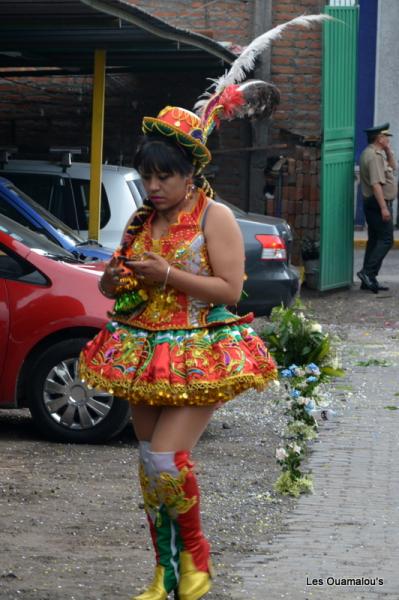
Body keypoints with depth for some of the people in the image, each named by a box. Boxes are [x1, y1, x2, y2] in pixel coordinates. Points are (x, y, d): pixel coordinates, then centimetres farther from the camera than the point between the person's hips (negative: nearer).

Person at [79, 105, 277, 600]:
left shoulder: (214, 217, -7)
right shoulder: (142, 220, 11)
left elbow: (229, 289, -14)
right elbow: (111, 287, 18)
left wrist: (167, 275, -21)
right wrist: (112, 279, -6)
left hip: (198, 359, -6)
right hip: (143, 355, 7)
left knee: (166, 460, -18)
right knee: (149, 463, 7)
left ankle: (194, 553, 6)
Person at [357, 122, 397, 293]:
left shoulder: (377, 154, 16)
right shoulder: (374, 156, -18)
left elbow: (393, 168, 25)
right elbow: (376, 184, -24)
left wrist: (388, 151, 11)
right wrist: (384, 208, -26)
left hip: (373, 204, 11)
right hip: (378, 203, -11)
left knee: (375, 240, 12)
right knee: (386, 240, -11)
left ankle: (369, 279, 13)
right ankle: (368, 272, -15)